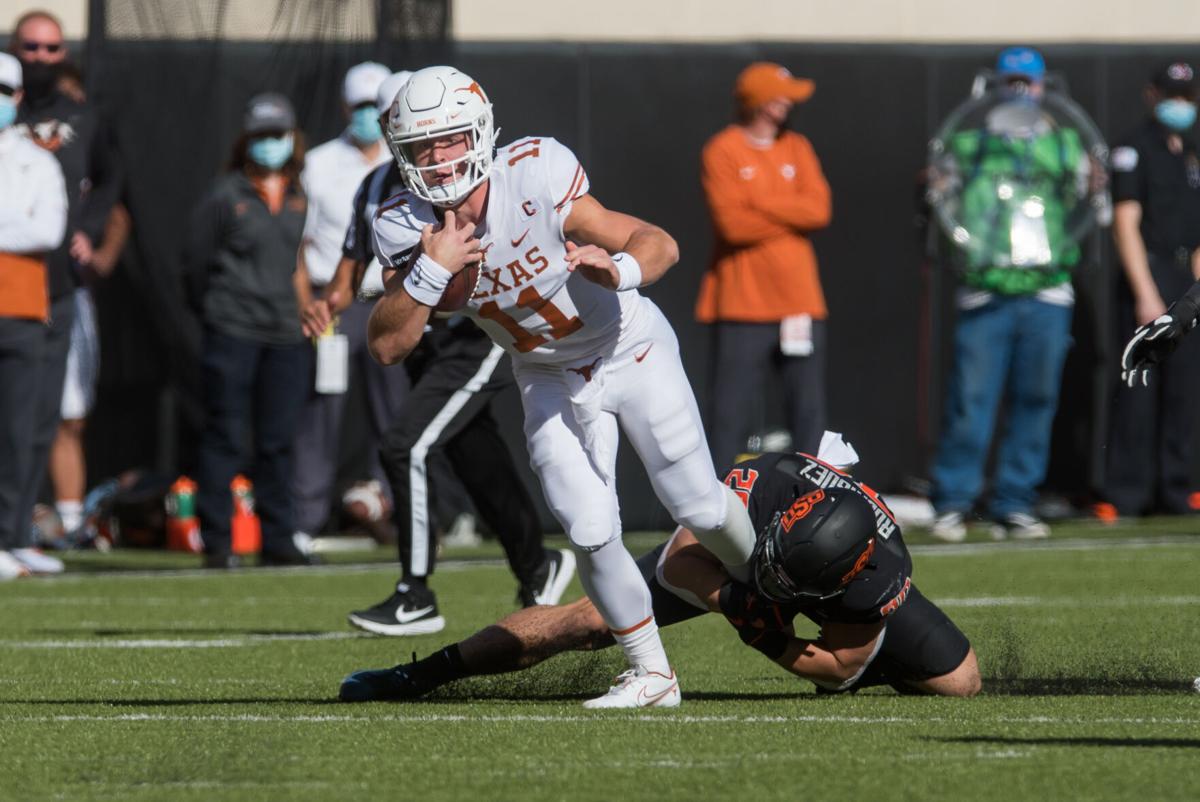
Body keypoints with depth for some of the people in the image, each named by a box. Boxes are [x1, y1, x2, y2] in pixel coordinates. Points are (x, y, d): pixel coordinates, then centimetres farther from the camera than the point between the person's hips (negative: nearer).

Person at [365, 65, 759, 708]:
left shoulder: (535, 178, -31)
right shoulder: (408, 227, -18)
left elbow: (659, 244, -28)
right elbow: (387, 346, -22)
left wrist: (618, 269, -50)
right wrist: (432, 271, -35)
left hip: (629, 350, -3)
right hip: (551, 383, 3)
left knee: (701, 511, 1)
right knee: (591, 535, -7)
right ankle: (651, 673, 13)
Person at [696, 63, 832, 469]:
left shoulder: (796, 149, 10)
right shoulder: (722, 152, -4)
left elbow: (820, 209, -4)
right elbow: (732, 223, -16)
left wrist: (758, 201, -10)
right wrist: (793, 214, -7)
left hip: (799, 300, 5)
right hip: (743, 304, -5)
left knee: (808, 408, 5)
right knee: (731, 411, -4)